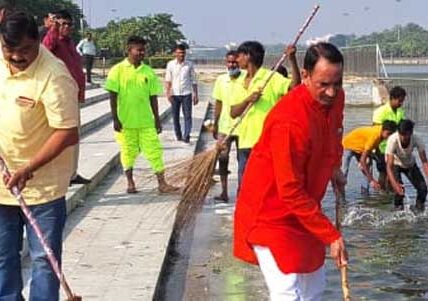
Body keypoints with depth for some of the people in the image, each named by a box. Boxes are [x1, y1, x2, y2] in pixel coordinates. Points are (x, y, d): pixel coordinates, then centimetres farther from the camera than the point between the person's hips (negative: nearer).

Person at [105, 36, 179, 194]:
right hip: (125, 121, -2)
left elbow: (153, 97, 9)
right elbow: (113, 96, -5)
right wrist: (115, 119, -9)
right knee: (128, 151, 7)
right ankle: (130, 182, 22)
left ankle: (162, 183, 1)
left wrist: (157, 119, 8)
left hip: (146, 121, 2)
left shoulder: (148, 72, 5)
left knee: (154, 150, -1)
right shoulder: (118, 70, -4)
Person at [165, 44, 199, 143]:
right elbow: (168, 80, 3)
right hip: (175, 94, 1)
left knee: (187, 115, -6)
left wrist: (195, 94, 2)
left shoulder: (189, 65, 2)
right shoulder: (170, 64, 2)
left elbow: (193, 80, 5)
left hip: (186, 94, -1)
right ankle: (178, 135, 18)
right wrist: (168, 92, -7)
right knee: (175, 116, 7)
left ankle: (186, 136, -7)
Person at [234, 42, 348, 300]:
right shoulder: (289, 121, -31)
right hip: (271, 214, -9)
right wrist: (331, 236, -25)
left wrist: (334, 168, 11)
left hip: (304, 210, 9)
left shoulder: (335, 98, -5)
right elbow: (291, 192, -28)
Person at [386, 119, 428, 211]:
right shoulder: (393, 140, -39)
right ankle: (398, 206, 6)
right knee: (399, 189, -25)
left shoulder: (416, 139, -32)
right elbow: (389, 166, -41)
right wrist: (394, 183, -55)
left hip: (410, 164, 2)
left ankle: (420, 206, 20)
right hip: (395, 164, -2)